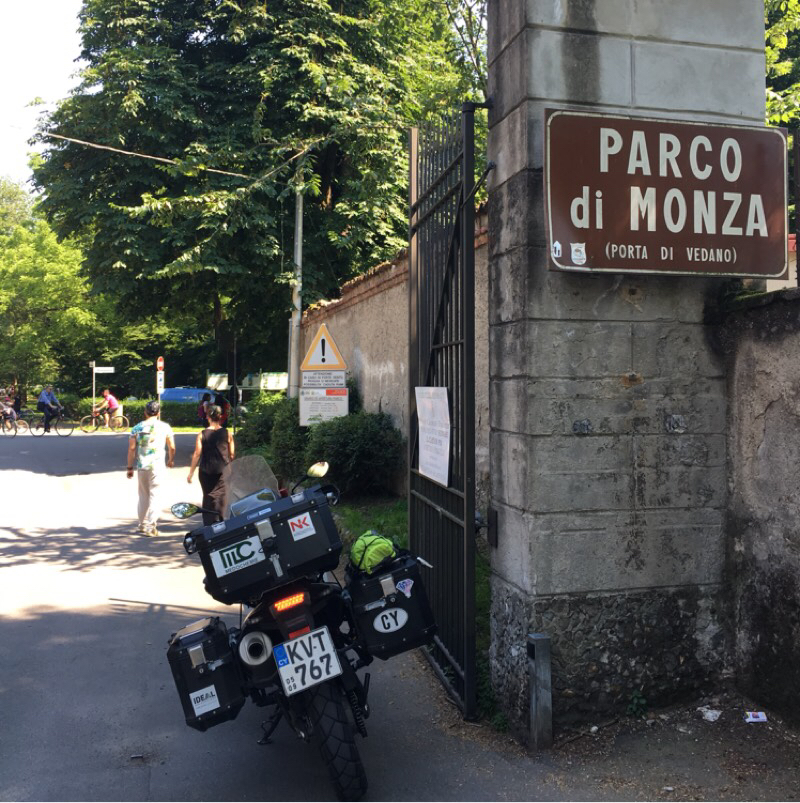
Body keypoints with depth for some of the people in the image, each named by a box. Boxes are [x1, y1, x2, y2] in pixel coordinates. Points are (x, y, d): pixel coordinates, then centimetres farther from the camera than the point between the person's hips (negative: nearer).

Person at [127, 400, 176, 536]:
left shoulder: (137, 428, 4)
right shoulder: (164, 427, 0)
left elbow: (131, 449, 1)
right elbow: (172, 447, 6)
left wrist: (130, 467, 7)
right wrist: (171, 460, 24)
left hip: (141, 465, 3)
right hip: (157, 465, -2)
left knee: (143, 495, 15)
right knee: (154, 495, 1)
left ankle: (142, 524, 23)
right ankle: (151, 526, -1)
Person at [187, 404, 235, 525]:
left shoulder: (202, 434, -3)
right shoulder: (227, 434, -2)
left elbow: (197, 454, -4)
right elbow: (231, 454, 3)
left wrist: (191, 472, 3)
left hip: (206, 471, 1)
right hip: (223, 471, -1)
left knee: (208, 497, 12)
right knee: (222, 497, 2)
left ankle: (209, 523, 13)